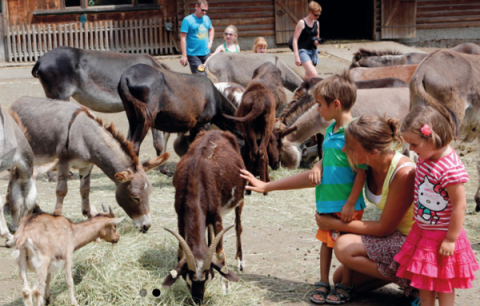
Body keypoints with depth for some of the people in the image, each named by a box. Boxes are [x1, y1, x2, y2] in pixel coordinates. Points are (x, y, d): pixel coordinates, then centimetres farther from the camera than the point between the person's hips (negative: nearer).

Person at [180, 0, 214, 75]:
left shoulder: (206, 18, 9)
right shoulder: (187, 20, -9)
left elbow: (211, 29, 30)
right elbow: (183, 38, -12)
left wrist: (210, 42, 14)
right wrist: (184, 55, -16)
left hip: (206, 53, 6)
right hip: (194, 54, -6)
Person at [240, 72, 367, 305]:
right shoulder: (330, 130, 9)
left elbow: (362, 172, -19)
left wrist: (350, 204, -19)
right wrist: (318, 167, -2)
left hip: (346, 205, -8)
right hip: (327, 201, 8)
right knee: (326, 241, 16)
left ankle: (345, 286, 18)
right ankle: (323, 283, 28)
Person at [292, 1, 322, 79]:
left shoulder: (316, 23, 10)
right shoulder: (302, 23, -9)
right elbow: (295, 40, -11)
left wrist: (317, 41, -2)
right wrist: (296, 56, -19)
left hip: (313, 51, 7)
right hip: (303, 51, -7)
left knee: (308, 76, 13)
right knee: (314, 75, -23)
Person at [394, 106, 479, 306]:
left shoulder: (451, 169, -28)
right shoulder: (425, 158, 0)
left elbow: (459, 206, -25)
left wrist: (451, 239, -21)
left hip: (442, 236, -8)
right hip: (422, 232, 9)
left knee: (443, 283, 6)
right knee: (424, 280, 18)